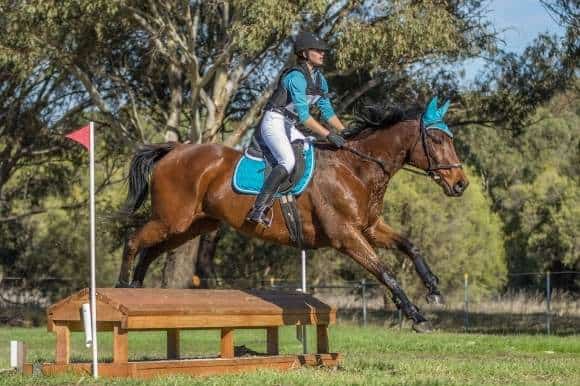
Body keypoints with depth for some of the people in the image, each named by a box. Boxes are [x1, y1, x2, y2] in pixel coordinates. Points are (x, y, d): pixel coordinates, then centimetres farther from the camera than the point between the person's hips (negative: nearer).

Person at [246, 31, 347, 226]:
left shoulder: (319, 79, 9)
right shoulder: (296, 77, -19)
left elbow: (327, 111, 15)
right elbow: (303, 115, -26)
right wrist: (328, 135, -29)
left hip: (290, 127, 10)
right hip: (274, 123, -10)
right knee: (288, 161, -29)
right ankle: (258, 210, -33)